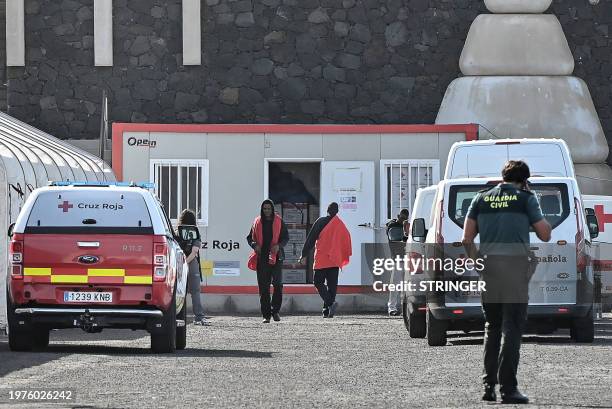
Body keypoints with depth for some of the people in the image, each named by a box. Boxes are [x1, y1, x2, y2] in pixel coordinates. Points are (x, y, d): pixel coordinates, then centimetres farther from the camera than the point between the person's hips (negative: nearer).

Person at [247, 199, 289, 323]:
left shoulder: (279, 222, 5)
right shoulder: (257, 222, 9)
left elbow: (286, 237, 8)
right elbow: (250, 237, 15)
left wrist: (279, 245, -11)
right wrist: (254, 245, -6)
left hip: (276, 257, -1)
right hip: (261, 258, 1)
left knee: (278, 283, -9)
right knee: (263, 287, 0)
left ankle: (275, 310, 7)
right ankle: (266, 314, 3)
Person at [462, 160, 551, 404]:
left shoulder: (482, 199, 12)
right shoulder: (525, 199, 1)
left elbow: (467, 239, 7)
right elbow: (545, 235, 5)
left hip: (488, 266, 4)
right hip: (516, 267, -4)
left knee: (492, 327, 16)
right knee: (512, 328, -3)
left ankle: (488, 386, 12)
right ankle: (508, 389, -8)